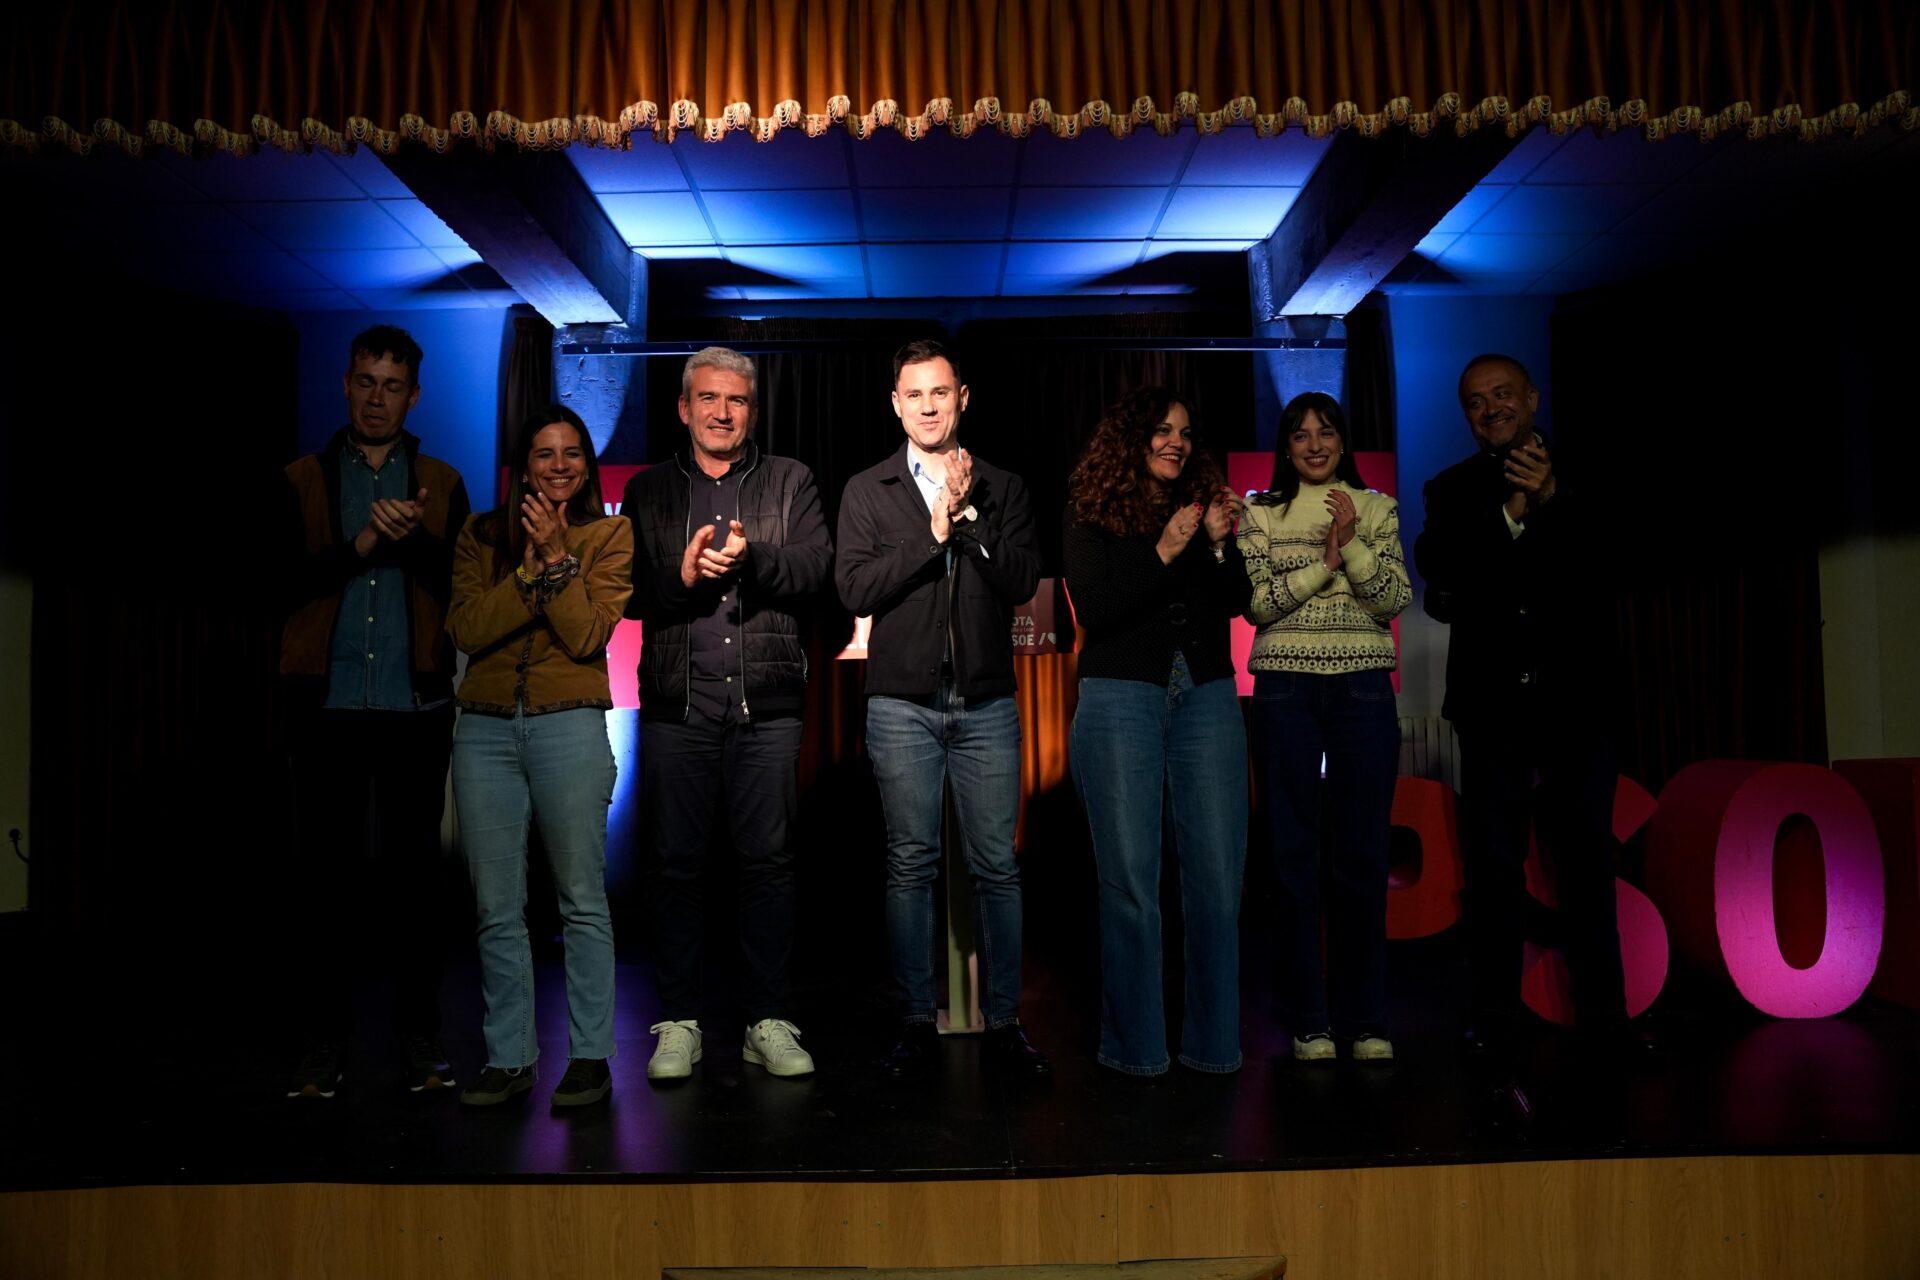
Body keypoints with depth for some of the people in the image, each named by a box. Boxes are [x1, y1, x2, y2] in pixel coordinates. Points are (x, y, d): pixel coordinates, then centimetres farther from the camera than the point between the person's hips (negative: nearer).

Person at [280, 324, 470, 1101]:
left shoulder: (440, 484, 11)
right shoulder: (304, 481, 11)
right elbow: (287, 582, -2)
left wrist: (415, 539, -15)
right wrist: (360, 545, -13)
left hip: (415, 704, 0)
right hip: (329, 704, 0)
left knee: (414, 867, 4)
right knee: (326, 869, 3)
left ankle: (419, 1034, 13)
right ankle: (324, 1041, 12)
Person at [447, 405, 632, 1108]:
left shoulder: (608, 534, 5)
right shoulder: (481, 534, 12)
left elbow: (588, 636, -7)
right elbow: (465, 629, -3)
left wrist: (557, 557, -12)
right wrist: (530, 569, -11)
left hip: (569, 726, -2)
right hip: (485, 731, 3)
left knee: (583, 900, 0)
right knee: (497, 908, 6)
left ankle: (591, 1053, 11)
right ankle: (509, 1057, 17)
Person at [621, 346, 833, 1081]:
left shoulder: (790, 482, 12)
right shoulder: (648, 492, 14)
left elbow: (817, 566, -3)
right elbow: (623, 589, 5)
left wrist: (752, 556, -20)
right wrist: (680, 576, -14)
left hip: (766, 704, -1)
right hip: (676, 704, 1)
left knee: (769, 862, 2)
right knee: (678, 865, 5)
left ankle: (769, 1021, 12)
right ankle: (678, 1023, 16)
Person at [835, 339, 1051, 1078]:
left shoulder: (1001, 489, 11)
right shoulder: (867, 491, 8)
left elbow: (1022, 583, -2)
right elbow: (854, 588, -5)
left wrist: (968, 514, -11)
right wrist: (934, 531, -10)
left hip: (987, 702, 1)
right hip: (903, 703, 0)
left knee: (997, 866, 2)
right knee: (910, 865, 4)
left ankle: (1003, 1023, 12)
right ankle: (917, 1022, 14)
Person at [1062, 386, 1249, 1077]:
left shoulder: (1204, 503, 13)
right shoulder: (1093, 513, 4)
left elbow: (1233, 603, 6)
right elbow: (1091, 609, -6)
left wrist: (1220, 543, -10)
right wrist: (1162, 552, -13)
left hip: (1207, 698, 3)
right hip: (1121, 699, -3)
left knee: (1218, 873, 1)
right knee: (1130, 877, -1)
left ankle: (1213, 1040, 14)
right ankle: (1134, 1044, 12)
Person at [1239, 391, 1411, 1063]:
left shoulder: (1377, 508, 11)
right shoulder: (1260, 513, 8)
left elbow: (1395, 599, 1)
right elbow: (1256, 603, -3)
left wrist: (1352, 542, -11)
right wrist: (1327, 561, -11)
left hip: (1364, 691, 1)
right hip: (1285, 691, -1)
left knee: (1363, 854, 2)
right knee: (1294, 853, 2)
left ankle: (1365, 1019, 14)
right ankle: (1306, 1019, 13)